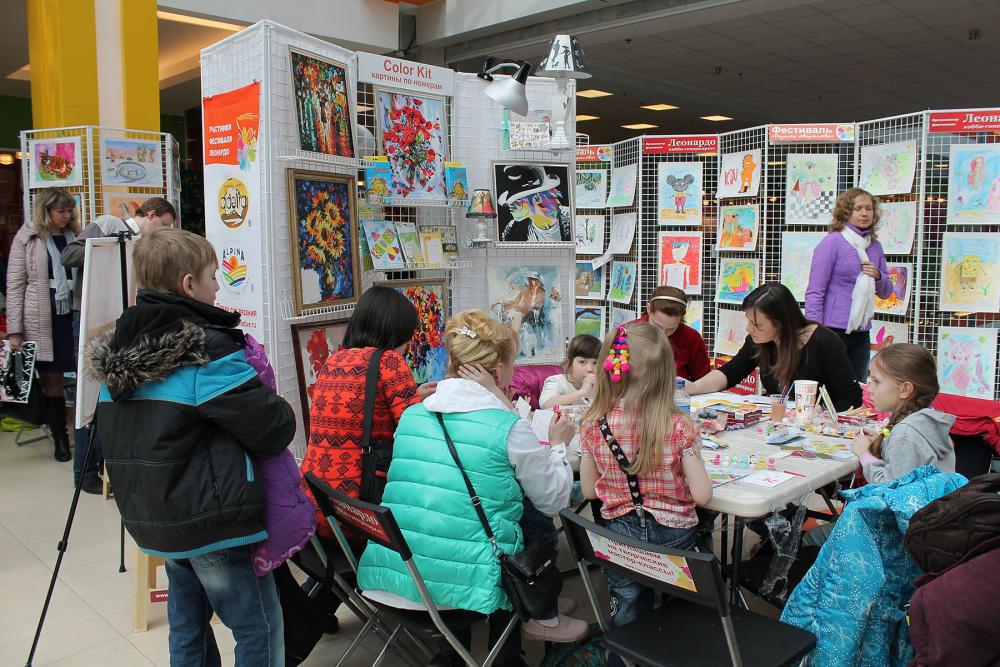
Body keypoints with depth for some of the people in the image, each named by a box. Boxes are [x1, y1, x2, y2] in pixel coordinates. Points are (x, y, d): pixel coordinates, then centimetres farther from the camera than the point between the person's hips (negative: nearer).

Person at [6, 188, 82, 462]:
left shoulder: (77, 235, 12)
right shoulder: (26, 238, 3)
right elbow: (14, 285, 1)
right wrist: (14, 330, -5)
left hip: (76, 315, 2)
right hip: (43, 319, -2)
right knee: (51, 378, 5)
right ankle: (60, 439, 16)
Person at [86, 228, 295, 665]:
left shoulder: (116, 350, 5)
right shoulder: (207, 351, -20)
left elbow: (113, 436, 16)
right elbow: (274, 431, -18)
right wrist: (281, 412, 2)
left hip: (151, 516, 8)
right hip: (213, 521, -8)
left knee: (187, 624, 22)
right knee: (259, 628, 5)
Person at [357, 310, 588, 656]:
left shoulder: (411, 416, 5)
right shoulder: (509, 428, -12)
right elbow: (553, 501, 1)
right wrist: (557, 444, 17)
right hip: (463, 582, -5)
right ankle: (543, 617, 36)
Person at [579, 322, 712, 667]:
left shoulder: (594, 424, -12)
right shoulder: (679, 426, -18)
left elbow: (589, 490, -1)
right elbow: (702, 495, -13)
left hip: (619, 535, 1)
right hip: (674, 536, -1)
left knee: (627, 620, 19)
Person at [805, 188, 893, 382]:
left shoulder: (875, 246, 12)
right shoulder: (832, 242, -7)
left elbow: (886, 292, 19)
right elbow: (814, 292, -11)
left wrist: (878, 276, -3)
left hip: (861, 333, 6)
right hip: (832, 330, -6)